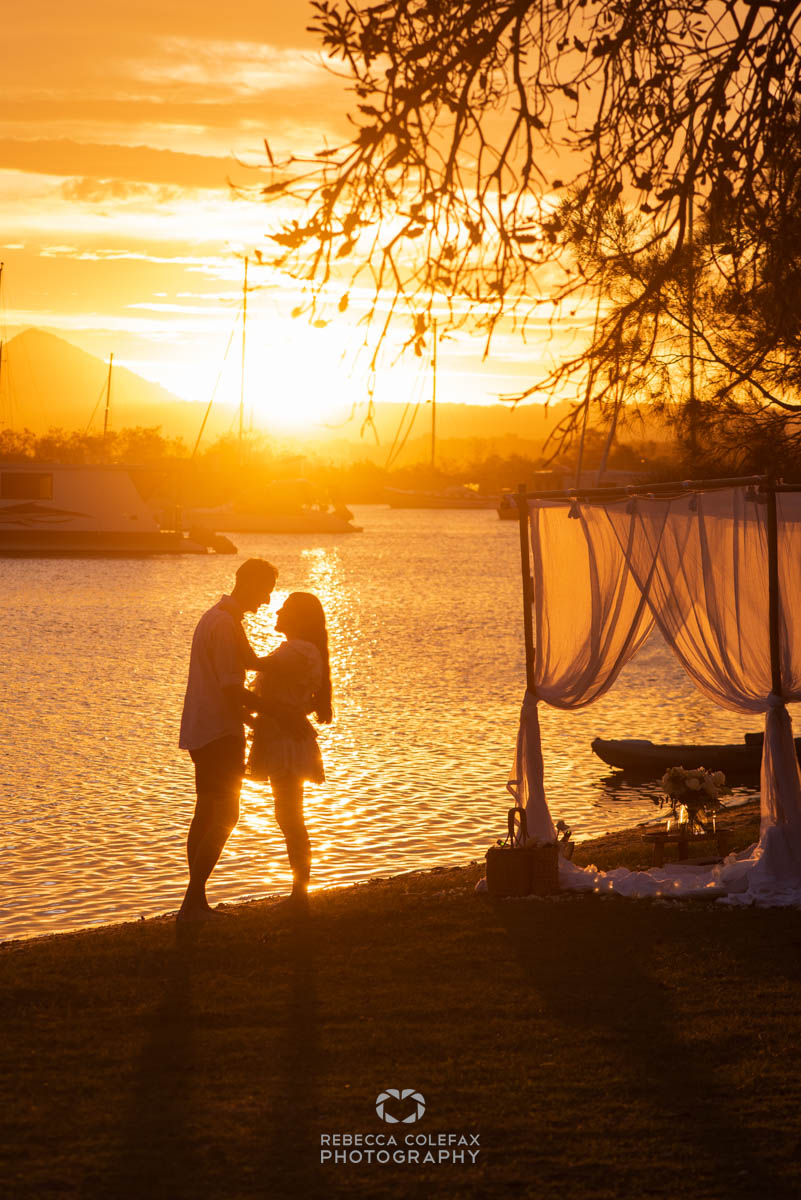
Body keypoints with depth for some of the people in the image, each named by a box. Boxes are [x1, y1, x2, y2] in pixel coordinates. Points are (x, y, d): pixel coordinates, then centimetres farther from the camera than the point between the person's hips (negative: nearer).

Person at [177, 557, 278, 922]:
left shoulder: (216, 617, 17)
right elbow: (232, 688, -22)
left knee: (206, 816, 13)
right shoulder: (226, 624, -17)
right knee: (224, 816, -10)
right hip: (220, 732, -11)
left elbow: (251, 662, 31)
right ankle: (192, 904, -14)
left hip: (204, 731, 11)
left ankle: (196, 903, 16)